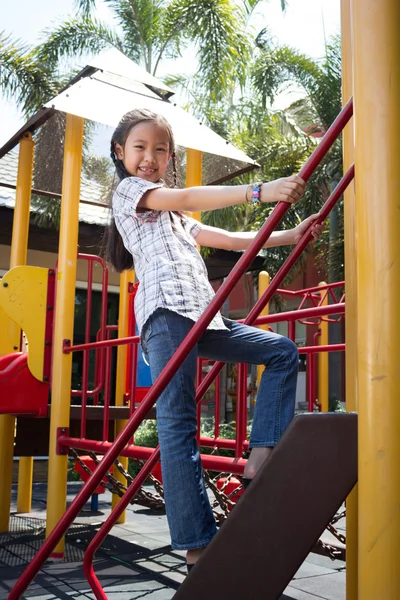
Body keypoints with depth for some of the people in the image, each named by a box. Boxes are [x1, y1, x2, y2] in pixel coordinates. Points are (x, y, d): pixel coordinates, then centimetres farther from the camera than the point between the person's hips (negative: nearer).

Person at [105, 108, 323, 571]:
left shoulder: (175, 218, 33)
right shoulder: (127, 191, 10)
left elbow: (229, 240, 27)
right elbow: (187, 198, -8)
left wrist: (288, 236, 16)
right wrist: (259, 191, -20)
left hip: (201, 317, 8)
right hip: (167, 311, -8)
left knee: (283, 351, 4)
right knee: (178, 423, -13)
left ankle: (261, 458, -8)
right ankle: (197, 544, -14)